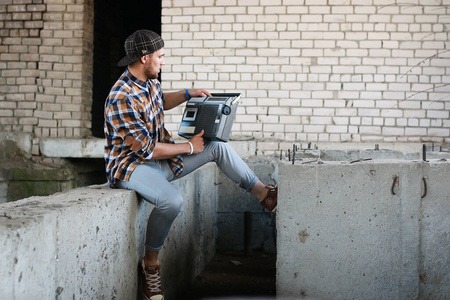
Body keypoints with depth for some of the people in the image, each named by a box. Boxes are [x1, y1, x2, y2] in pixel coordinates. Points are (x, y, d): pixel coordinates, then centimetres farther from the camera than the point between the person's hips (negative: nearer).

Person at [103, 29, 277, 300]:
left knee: (218, 146, 0)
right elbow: (147, 150, -25)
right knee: (172, 200, -36)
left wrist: (187, 94, 11)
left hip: (159, 158, 9)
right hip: (132, 165, -9)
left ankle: (264, 193, 11)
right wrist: (189, 148, -15)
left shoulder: (149, 81, 1)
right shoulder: (122, 99, -27)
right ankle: (151, 264, -12)